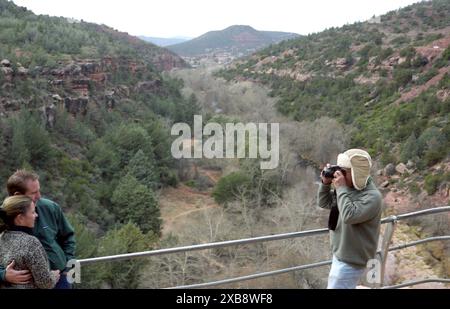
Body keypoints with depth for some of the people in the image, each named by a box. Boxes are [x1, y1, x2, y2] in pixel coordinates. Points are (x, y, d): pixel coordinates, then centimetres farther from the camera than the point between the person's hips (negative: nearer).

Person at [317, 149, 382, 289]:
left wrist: (341, 188, -26)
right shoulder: (348, 188, 2)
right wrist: (326, 183, -6)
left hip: (350, 261, -8)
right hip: (340, 255, 9)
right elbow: (323, 203, 11)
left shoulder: (372, 196, -22)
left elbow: (349, 216, -33)